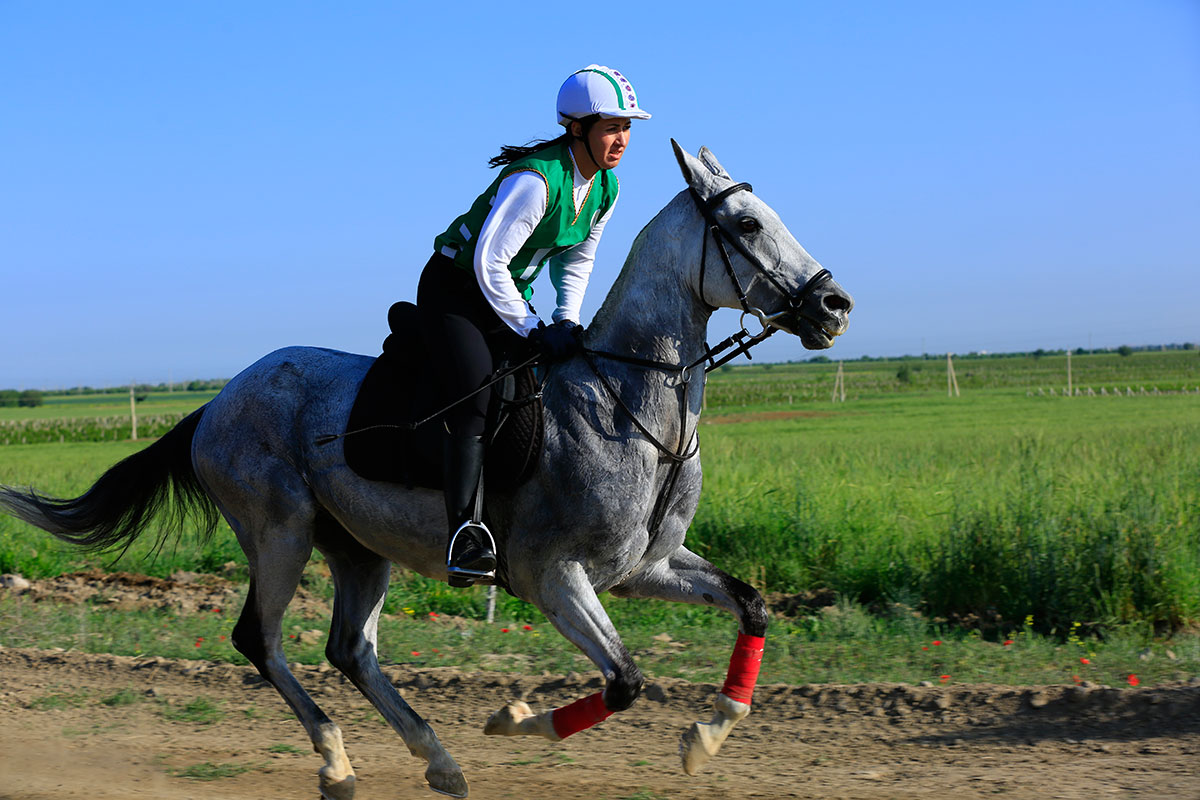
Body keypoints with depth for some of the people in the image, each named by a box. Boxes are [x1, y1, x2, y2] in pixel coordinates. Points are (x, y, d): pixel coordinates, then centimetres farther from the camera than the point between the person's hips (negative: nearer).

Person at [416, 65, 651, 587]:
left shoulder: (606, 188, 0)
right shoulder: (535, 180, -27)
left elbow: (577, 259, 14)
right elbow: (488, 261, -27)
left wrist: (567, 322, 0)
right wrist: (534, 333, -23)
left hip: (510, 296, 8)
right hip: (454, 289, -8)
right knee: (475, 406, -25)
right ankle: (464, 536, -33)